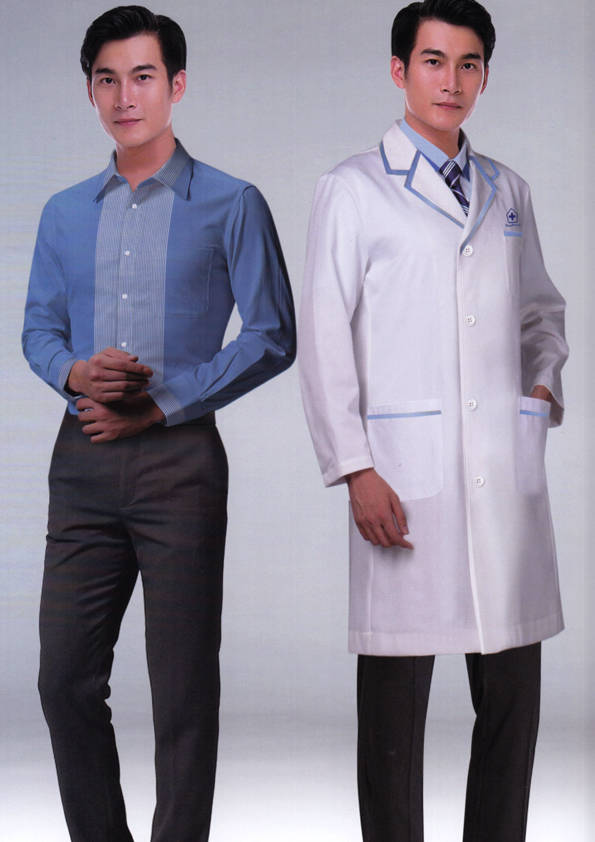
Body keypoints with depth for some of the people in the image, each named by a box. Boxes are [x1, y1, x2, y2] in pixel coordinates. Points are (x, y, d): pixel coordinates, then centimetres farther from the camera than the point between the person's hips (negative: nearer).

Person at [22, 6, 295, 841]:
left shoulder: (231, 205, 1)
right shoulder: (65, 213, 14)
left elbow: (272, 337, -3)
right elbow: (38, 327, 17)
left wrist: (161, 405, -9)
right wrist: (76, 372, -7)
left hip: (178, 457, -4)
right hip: (83, 459, 4)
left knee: (183, 686, 0)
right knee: (66, 677, 6)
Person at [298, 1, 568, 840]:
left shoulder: (507, 191, 16)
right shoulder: (354, 189, 2)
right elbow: (323, 338, -2)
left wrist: (546, 378, 7)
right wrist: (354, 469, -9)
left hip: (507, 465, 4)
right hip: (407, 471, -4)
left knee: (513, 690, 7)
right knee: (396, 692, -1)